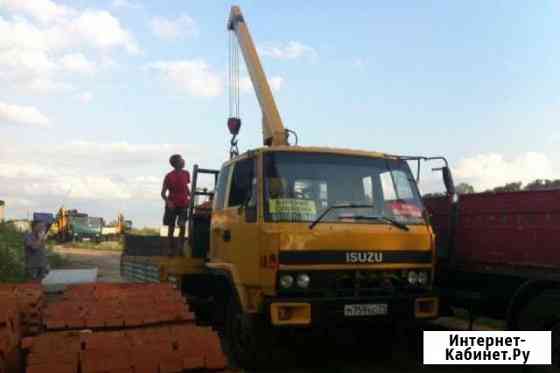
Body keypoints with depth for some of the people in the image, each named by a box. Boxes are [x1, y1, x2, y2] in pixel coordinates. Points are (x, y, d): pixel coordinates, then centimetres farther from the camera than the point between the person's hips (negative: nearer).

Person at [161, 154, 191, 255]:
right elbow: (163, 193, -3)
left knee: (182, 226, -9)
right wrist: (168, 202, -20)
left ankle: (181, 248, 1)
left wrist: (190, 196, 5)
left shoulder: (186, 174, 3)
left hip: (183, 205, 2)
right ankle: (171, 249, 17)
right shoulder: (169, 176, -7)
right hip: (172, 205, -2)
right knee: (171, 228, 5)